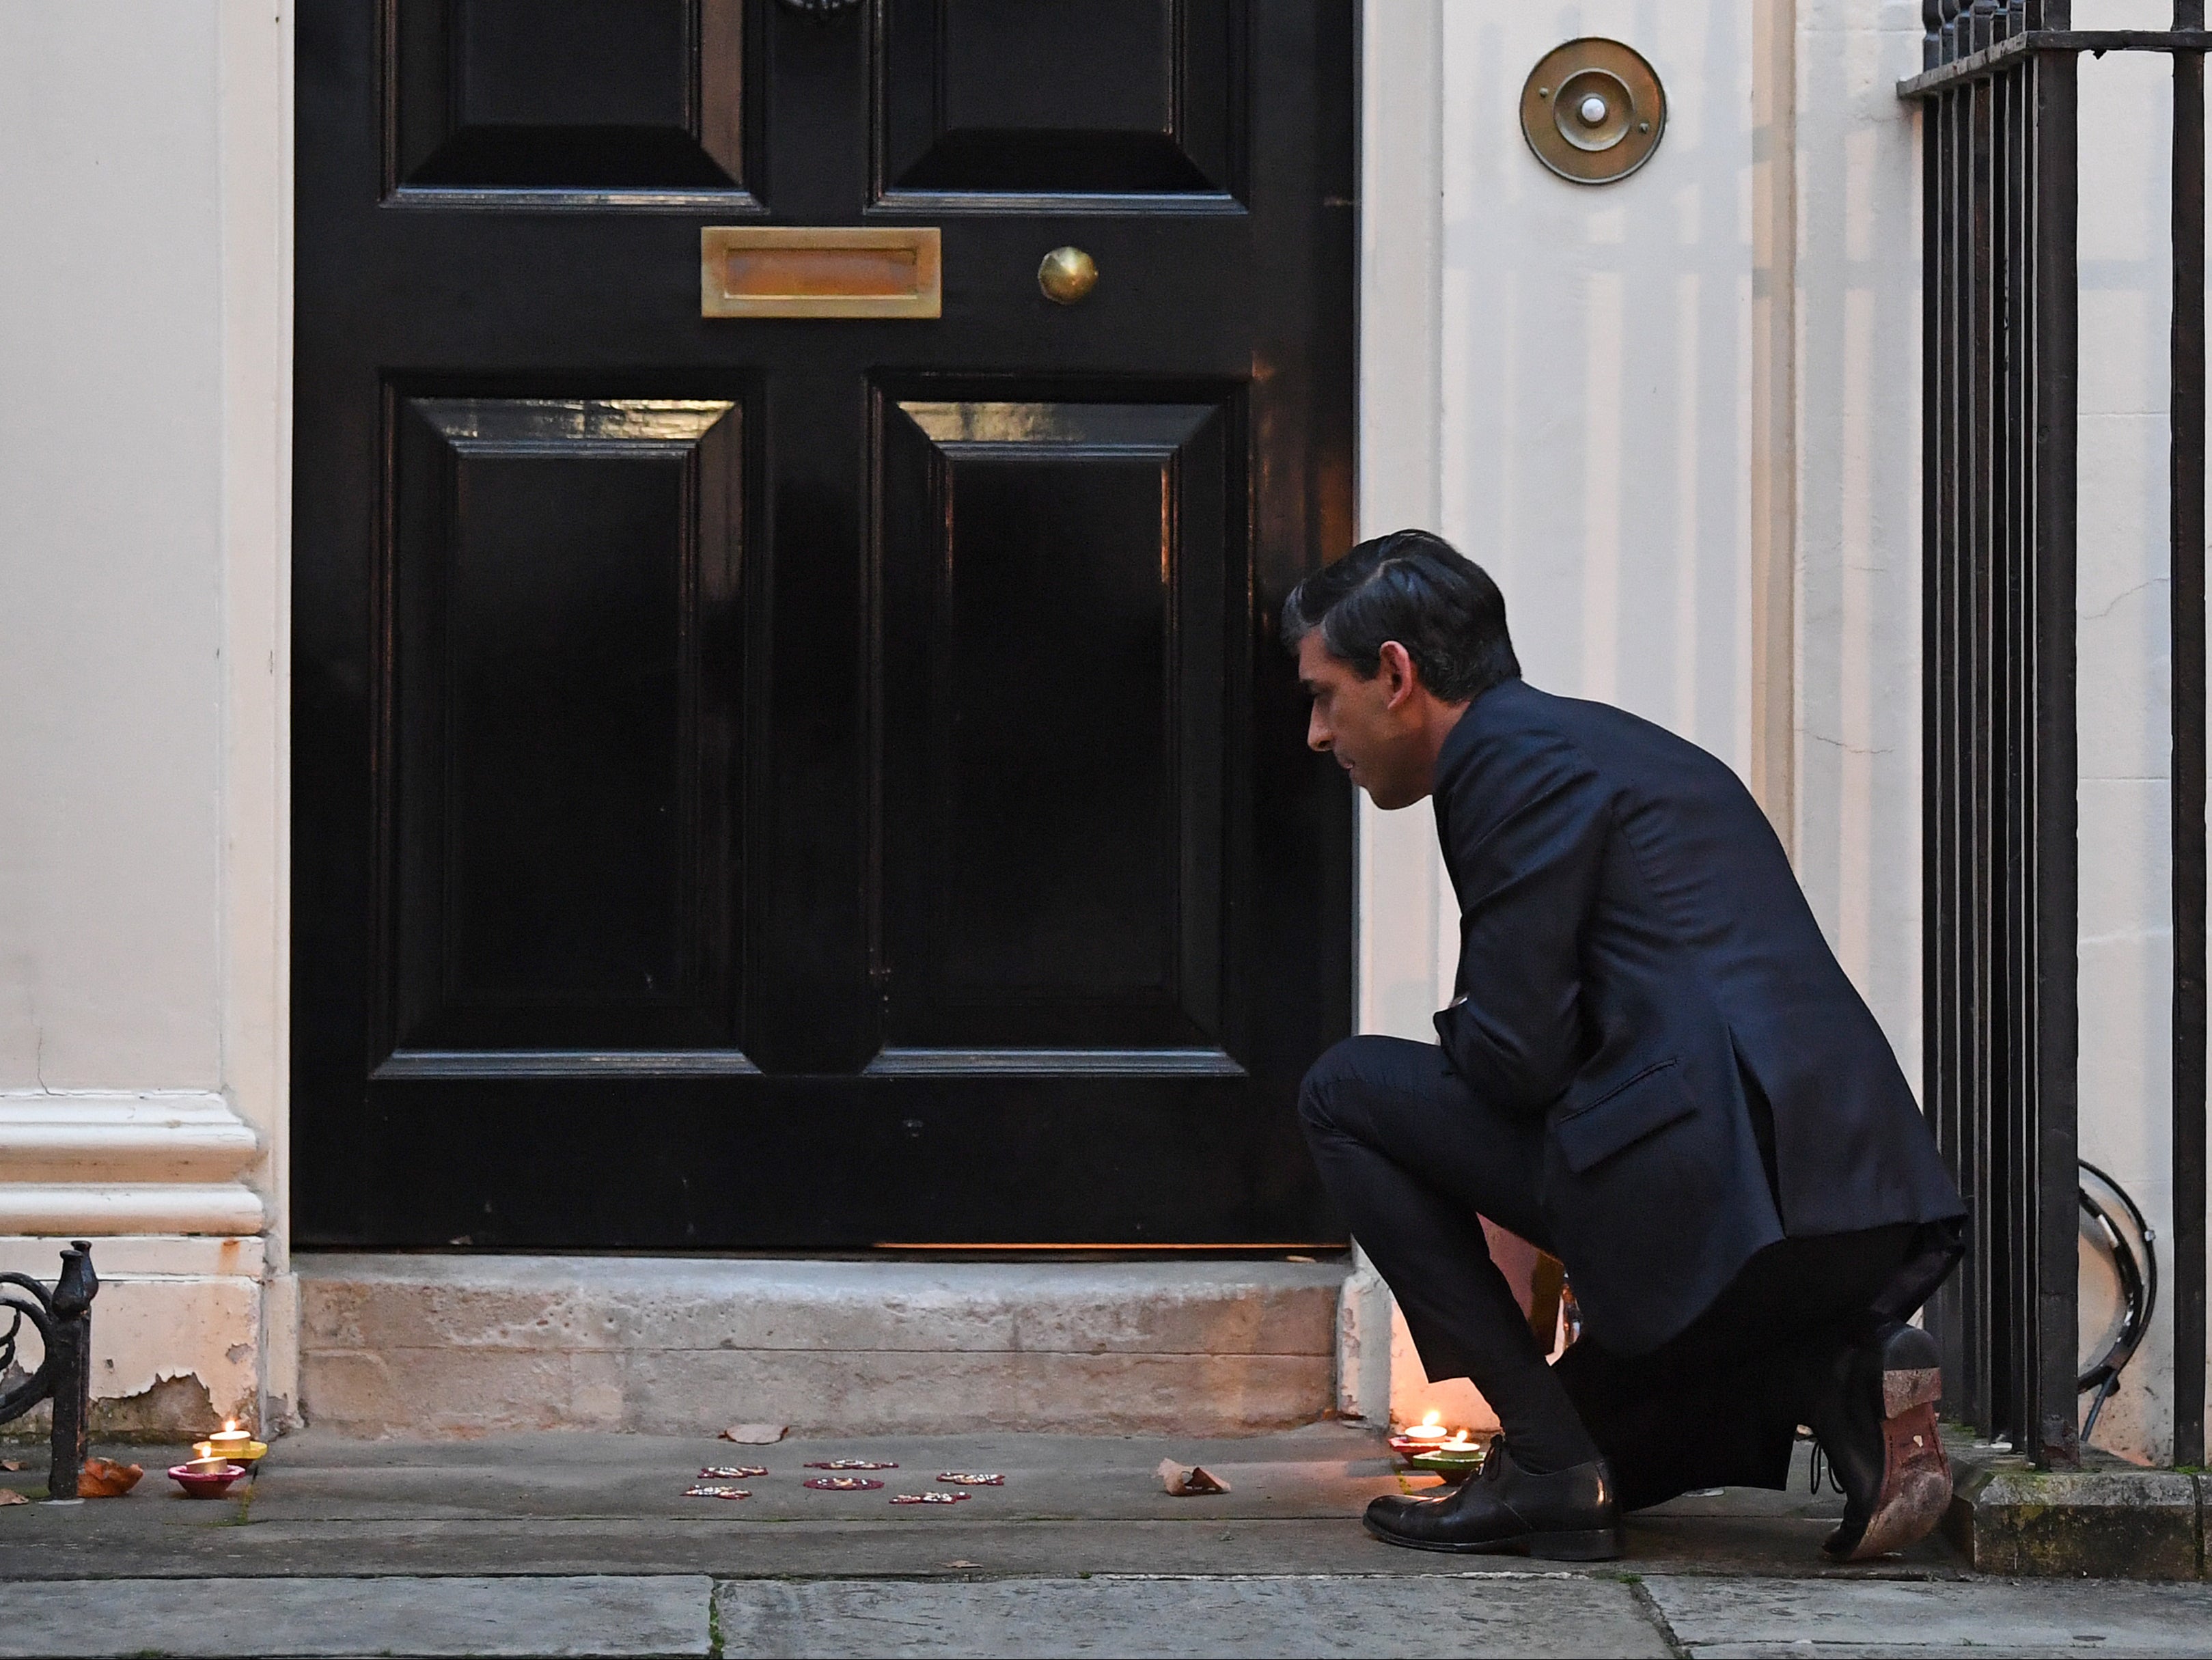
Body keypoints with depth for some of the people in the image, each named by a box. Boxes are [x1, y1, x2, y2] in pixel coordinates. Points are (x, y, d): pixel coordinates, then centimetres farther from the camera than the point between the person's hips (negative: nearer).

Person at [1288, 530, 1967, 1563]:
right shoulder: (1619, 747, 27)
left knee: (1346, 1095, 4)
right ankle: (1838, 1373, 3)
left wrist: (1458, 1032, 12)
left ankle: (1547, 1458, -1)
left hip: (1718, 1191, -10)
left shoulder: (1513, 757, -3)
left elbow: (1514, 1055, -9)